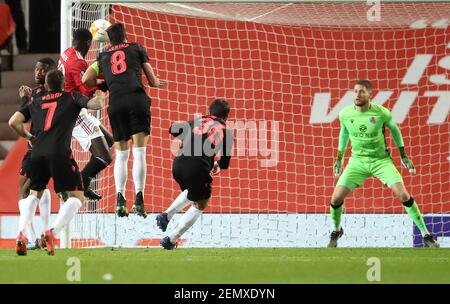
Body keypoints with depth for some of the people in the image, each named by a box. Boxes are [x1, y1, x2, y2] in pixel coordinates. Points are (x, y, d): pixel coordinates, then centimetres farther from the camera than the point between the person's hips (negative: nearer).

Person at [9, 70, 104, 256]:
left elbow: (14, 122, 15)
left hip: (37, 152, 4)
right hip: (59, 152, -4)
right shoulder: (71, 97, 14)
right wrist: (100, 96, 24)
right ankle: (52, 232, -16)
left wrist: (28, 137, 32)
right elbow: (95, 104, 1)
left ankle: (21, 234, 2)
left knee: (34, 194, 24)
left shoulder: (35, 102, 22)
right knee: (77, 197, 5)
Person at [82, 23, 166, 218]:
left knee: (121, 154, 11)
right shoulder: (136, 48, 18)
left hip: (115, 104, 2)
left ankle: (120, 199, -3)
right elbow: (152, 80, 20)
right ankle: (139, 200, -15)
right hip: (136, 98, -2)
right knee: (139, 152, -5)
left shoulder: (103, 57, 23)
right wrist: (156, 83, 42)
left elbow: (86, 79, 12)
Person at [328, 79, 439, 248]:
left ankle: (426, 235, -3)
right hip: (357, 160, 2)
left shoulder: (382, 113, -17)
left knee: (403, 195, -16)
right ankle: (336, 231, 23)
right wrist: (339, 158, 17)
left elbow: (394, 129, 4)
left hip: (381, 160, -2)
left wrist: (403, 155, 8)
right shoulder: (345, 114, -10)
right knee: (336, 198, -8)